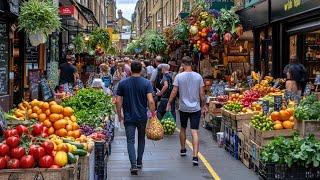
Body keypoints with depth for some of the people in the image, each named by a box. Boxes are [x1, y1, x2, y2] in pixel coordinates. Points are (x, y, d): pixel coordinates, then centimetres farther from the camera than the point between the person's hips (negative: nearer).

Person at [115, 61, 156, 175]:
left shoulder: (122, 83, -2)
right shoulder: (146, 83, -7)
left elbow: (118, 101, -2)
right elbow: (150, 101, -14)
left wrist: (119, 115, 11)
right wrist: (153, 113, -1)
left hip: (129, 117, -1)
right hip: (142, 117, 1)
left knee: (130, 141, 0)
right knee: (141, 139, 20)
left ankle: (133, 165, -13)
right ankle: (139, 162, 27)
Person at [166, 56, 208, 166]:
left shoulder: (179, 76, -6)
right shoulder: (198, 77, -3)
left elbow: (174, 92, -5)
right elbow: (202, 94, 0)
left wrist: (169, 104, 7)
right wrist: (204, 105, 14)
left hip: (183, 108, 0)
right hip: (195, 108, 0)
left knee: (183, 129, 21)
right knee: (195, 131, -5)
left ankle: (183, 150, 37)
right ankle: (195, 156, -14)